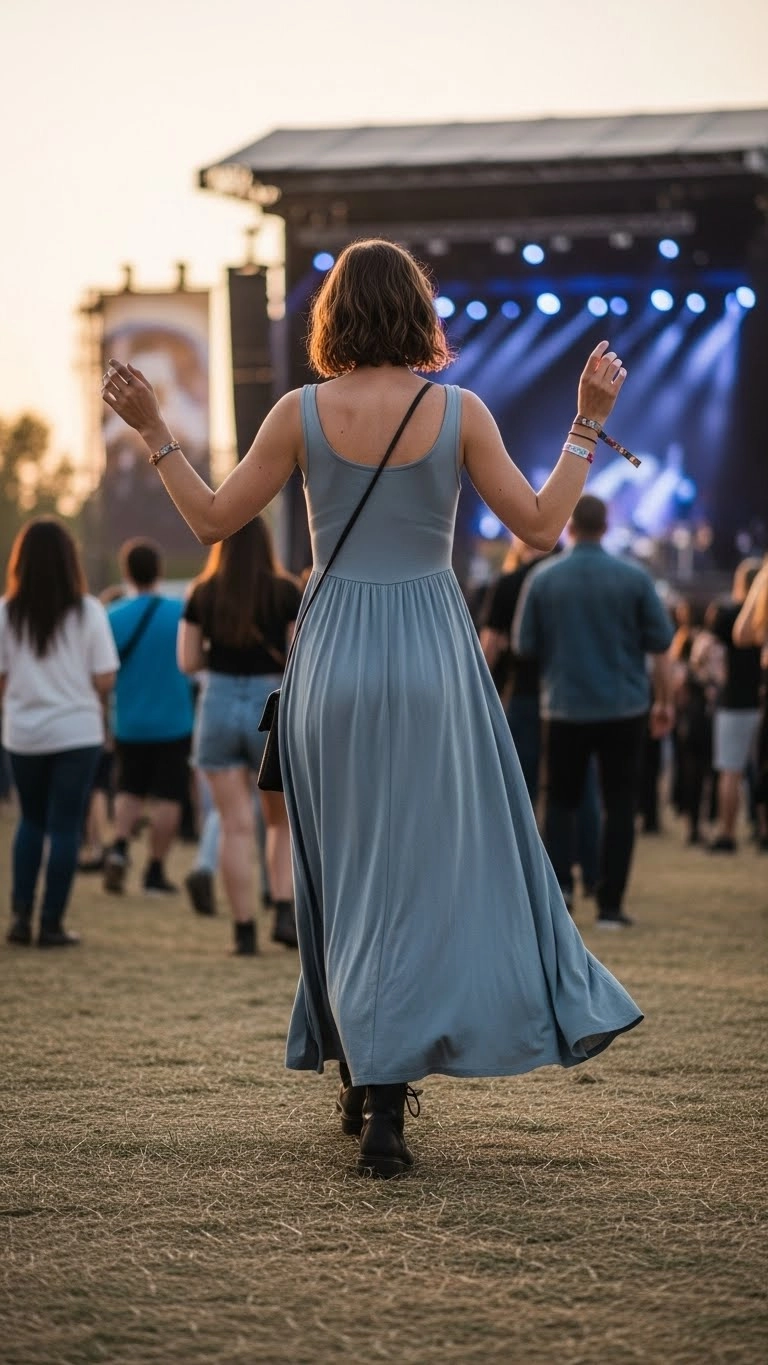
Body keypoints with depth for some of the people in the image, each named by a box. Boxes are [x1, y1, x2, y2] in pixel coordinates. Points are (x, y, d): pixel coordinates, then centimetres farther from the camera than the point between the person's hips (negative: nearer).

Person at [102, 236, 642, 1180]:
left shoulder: (302, 413, -3)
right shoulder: (459, 412, -4)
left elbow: (213, 520, 3)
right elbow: (540, 527, -1)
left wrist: (151, 430, 11)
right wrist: (589, 423, 5)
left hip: (332, 660, 1)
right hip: (433, 657, -1)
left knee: (349, 877, 14)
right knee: (431, 873, 4)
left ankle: (363, 1085, 19)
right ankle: (384, 1109, -2)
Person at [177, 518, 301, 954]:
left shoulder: (204, 595, 0)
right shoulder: (287, 593, -5)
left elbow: (188, 661, 2)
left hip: (220, 703, 1)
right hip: (272, 705, -1)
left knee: (236, 826, 4)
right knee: (283, 820, 15)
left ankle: (245, 930, 4)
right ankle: (285, 911, -1)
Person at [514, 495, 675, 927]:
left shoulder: (543, 579, -4)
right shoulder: (635, 578, -6)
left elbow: (525, 647, 3)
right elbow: (660, 648, -3)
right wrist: (666, 702, 8)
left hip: (565, 709, 1)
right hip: (625, 709, -1)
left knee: (561, 801, 15)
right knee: (619, 806, 7)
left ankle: (559, 881, -6)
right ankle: (610, 905, 4)